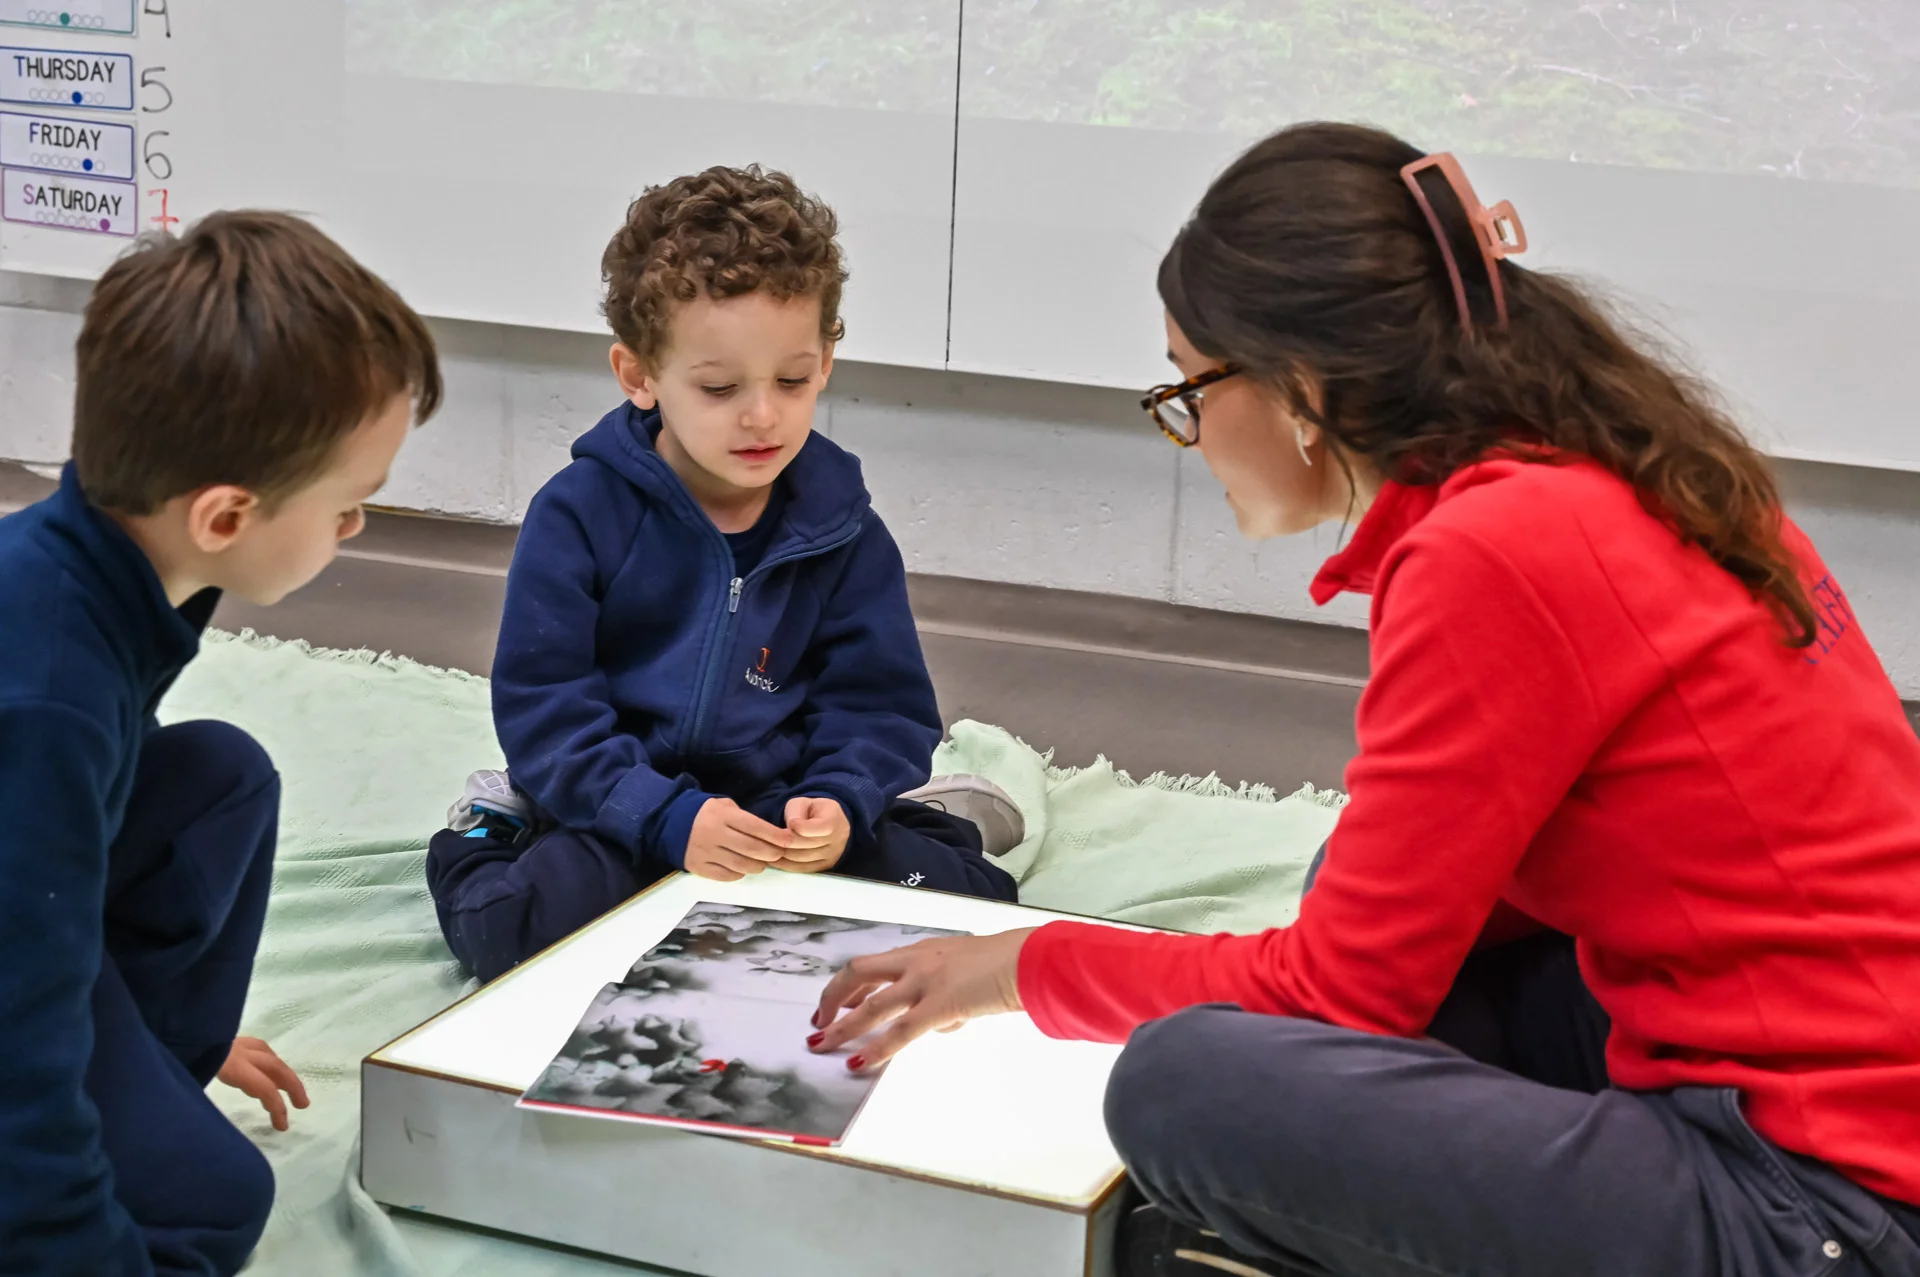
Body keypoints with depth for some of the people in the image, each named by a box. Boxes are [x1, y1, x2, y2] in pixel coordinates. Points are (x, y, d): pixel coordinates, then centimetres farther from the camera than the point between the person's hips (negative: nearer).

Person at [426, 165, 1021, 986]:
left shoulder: (843, 533, 0)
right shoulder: (580, 513, -9)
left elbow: (879, 703, 3)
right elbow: (543, 704, -12)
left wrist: (840, 804, -20)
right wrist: (668, 817, -25)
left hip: (780, 807, 2)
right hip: (618, 818, -2)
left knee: (954, 894, -19)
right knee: (508, 930, -31)